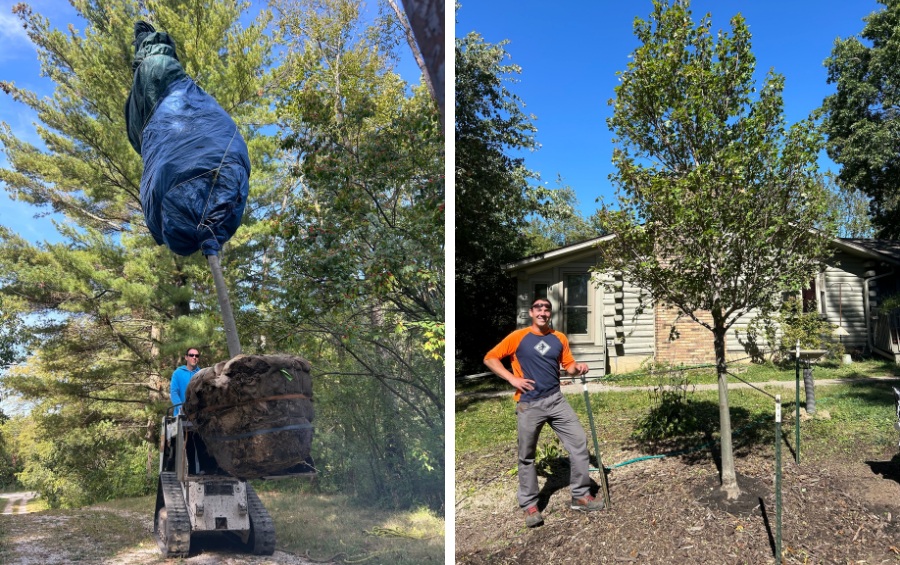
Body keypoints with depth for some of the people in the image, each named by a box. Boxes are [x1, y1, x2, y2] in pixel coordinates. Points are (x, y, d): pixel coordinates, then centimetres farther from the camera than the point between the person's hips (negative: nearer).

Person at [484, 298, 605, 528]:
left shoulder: (559, 338, 7)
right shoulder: (518, 337, -4)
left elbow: (568, 365, 12)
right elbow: (490, 358, -2)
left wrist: (577, 368, -11)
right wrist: (512, 379, -10)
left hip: (556, 400, 4)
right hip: (528, 404, -3)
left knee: (579, 441, 2)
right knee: (526, 456, 5)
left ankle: (581, 496, 16)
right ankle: (529, 505, 19)